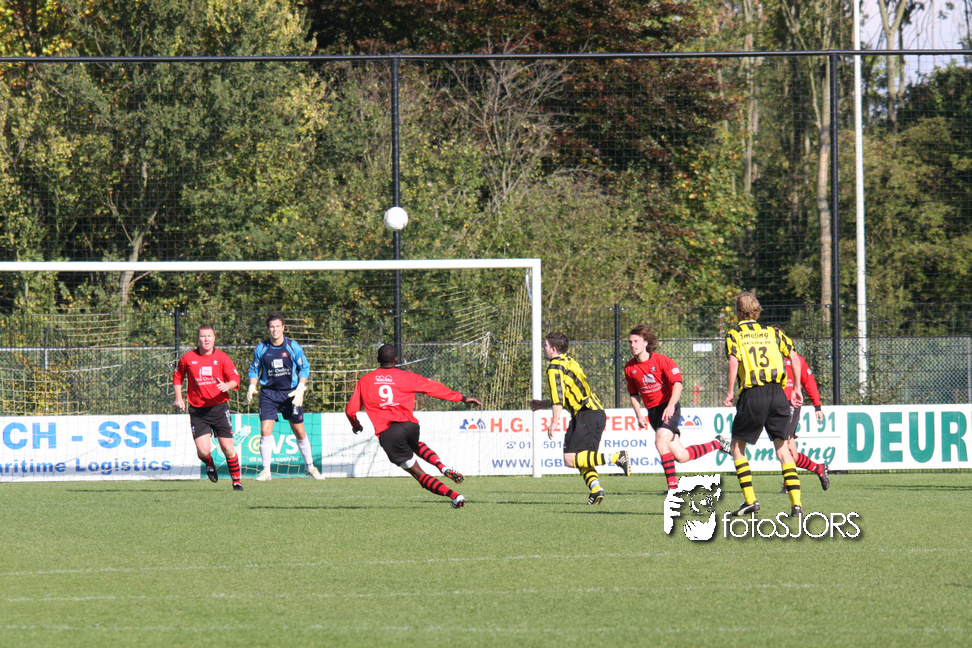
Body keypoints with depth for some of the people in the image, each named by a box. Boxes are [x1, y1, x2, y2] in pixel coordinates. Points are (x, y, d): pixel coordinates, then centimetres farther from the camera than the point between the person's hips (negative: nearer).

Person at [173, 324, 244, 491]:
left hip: (219, 407, 0)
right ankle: (209, 465, 23)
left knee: (227, 448, -2)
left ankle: (237, 481, 16)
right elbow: (177, 377, 17)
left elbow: (235, 379, -2)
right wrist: (179, 398, 8)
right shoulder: (188, 358, 2)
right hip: (197, 410, 0)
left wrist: (227, 385, -24)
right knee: (203, 450, -13)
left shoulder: (222, 358, 0)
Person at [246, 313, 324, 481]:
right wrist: (252, 387, -6)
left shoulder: (293, 347, -5)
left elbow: (305, 368, 2)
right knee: (265, 430, -12)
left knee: (299, 432, 6)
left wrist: (300, 390, -10)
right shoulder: (261, 349, -1)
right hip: (268, 393, 0)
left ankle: (310, 466, 24)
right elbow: (254, 370, 10)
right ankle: (266, 471, -5)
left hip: (291, 393, 0)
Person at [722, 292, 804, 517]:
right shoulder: (772, 333, 15)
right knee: (782, 447, 8)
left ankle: (750, 500, 2)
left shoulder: (734, 335, 4)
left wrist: (730, 392, -5)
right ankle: (796, 503, -3)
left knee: (738, 446, 12)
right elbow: (794, 357, 8)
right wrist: (797, 389, 13)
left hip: (752, 395, -3)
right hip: (777, 392, 3)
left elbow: (733, 364, -12)